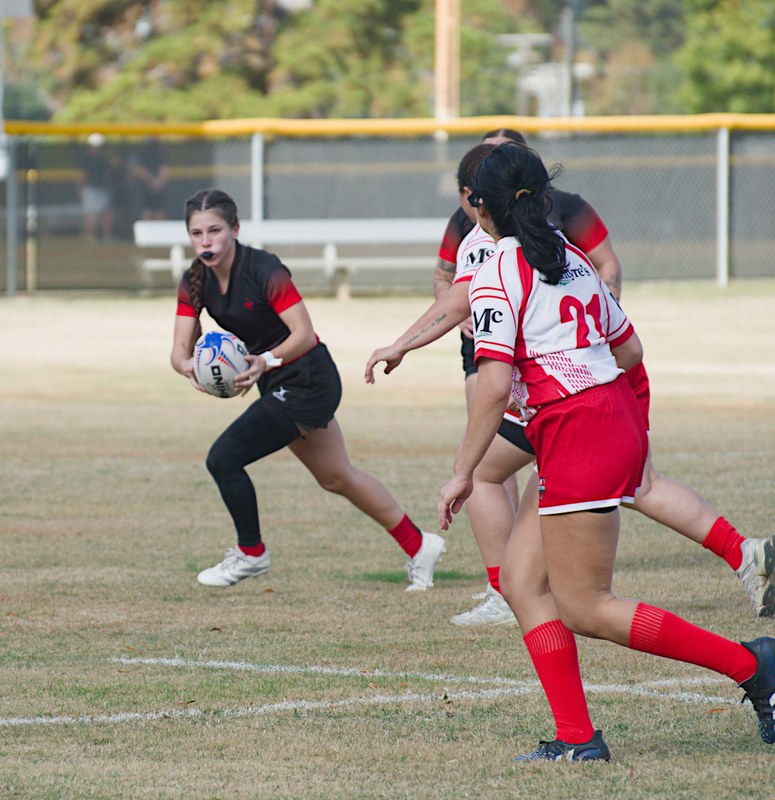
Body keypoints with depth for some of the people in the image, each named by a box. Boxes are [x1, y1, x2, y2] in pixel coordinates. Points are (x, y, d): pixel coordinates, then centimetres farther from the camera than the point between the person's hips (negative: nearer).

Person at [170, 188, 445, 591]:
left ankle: (250, 553, 7)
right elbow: (180, 346, -10)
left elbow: (304, 334, -26)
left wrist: (266, 361, -42)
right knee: (337, 477, 20)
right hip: (279, 386, 8)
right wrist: (188, 367, -32)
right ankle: (418, 546, 35)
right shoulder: (194, 282, -3)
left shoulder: (264, 270, -23)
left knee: (223, 457, -15)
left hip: (306, 382, -8)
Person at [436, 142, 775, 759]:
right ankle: (576, 737, 2)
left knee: (584, 609, -2)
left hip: (576, 434, -9)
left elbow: (495, 386, -16)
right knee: (522, 580, 10)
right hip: (620, 417, 9)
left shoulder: (498, 275, -9)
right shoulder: (574, 260, 15)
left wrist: (463, 473, -10)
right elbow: (630, 349, 22)